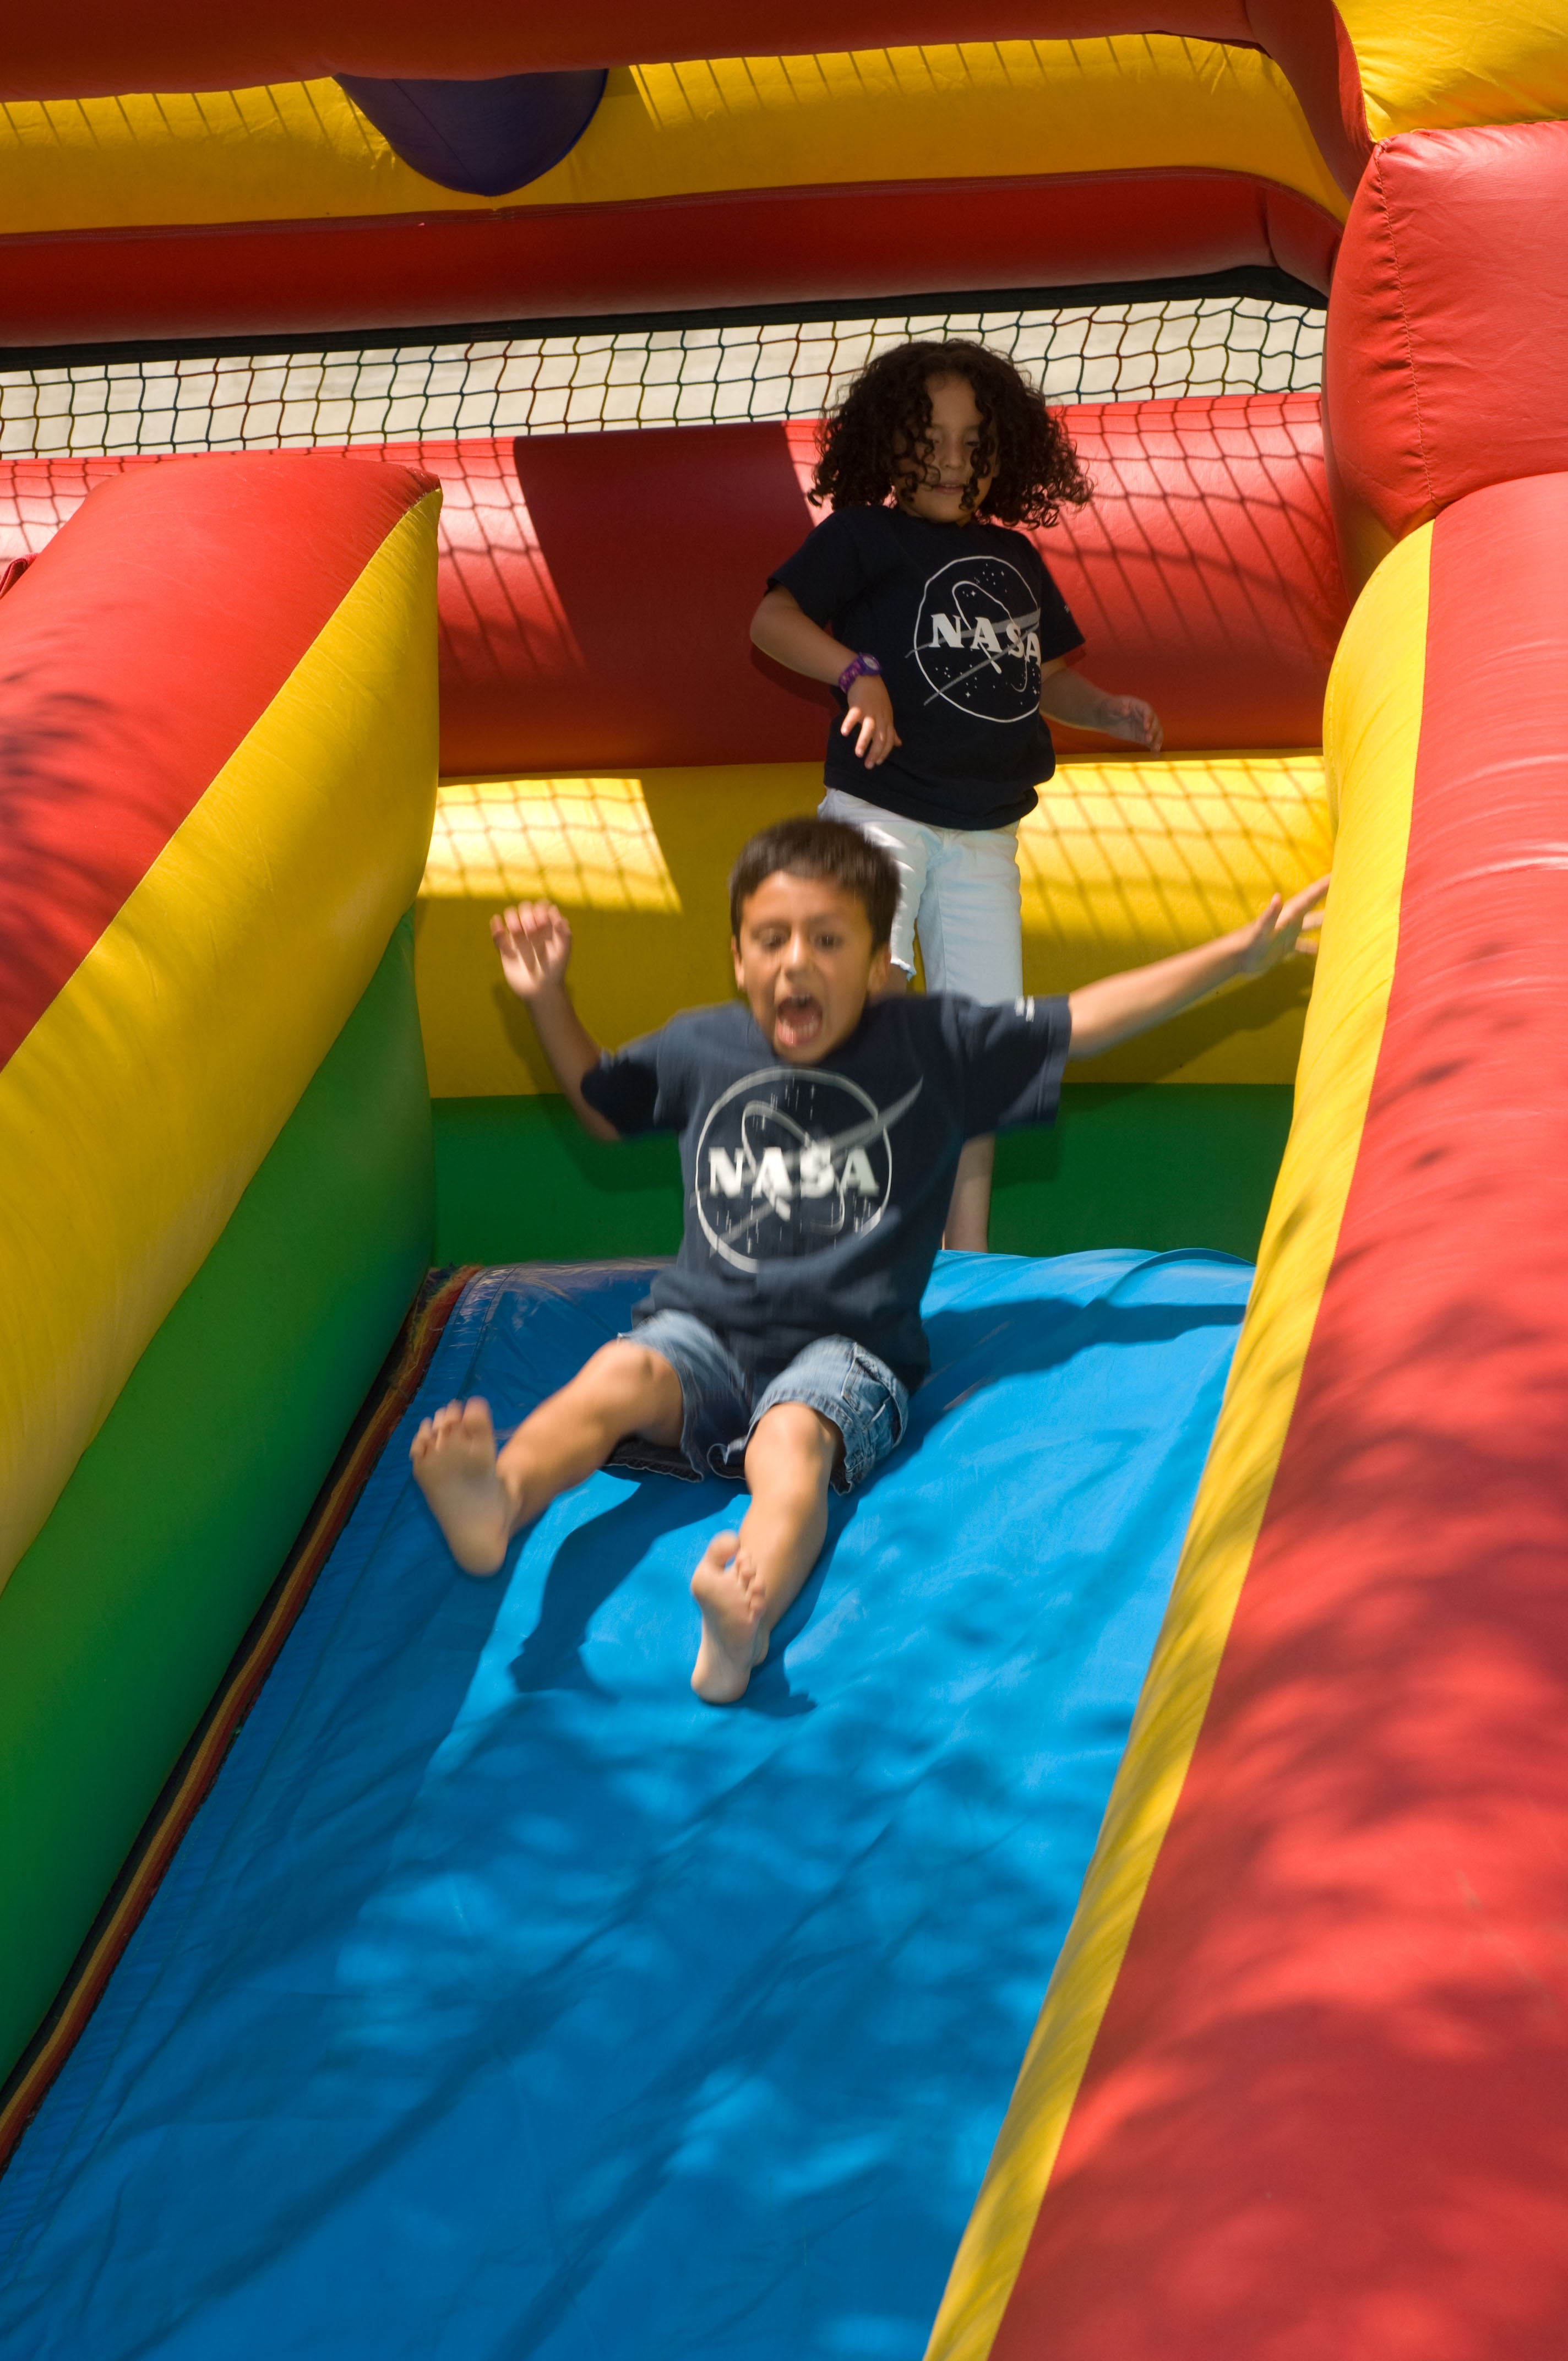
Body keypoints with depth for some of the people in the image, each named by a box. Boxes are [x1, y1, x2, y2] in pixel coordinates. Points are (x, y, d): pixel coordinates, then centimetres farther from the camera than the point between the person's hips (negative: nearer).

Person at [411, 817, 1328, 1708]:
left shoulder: (932, 1045, 6)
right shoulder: (699, 1047, 13)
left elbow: (1082, 1023, 9)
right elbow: (603, 1106, 33)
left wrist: (1241, 954, 7)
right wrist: (549, 1000, 20)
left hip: (841, 1347, -2)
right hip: (703, 1331, 3)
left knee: (793, 1440, -36)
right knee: (620, 1375, -32)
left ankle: (746, 1618, -68)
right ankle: (499, 1500, -63)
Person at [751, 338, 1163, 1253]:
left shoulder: (1014, 558, 17)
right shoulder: (864, 536, 0)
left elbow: (1049, 675, 25)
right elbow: (772, 619, -10)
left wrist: (1113, 712, 6)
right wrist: (859, 674, -24)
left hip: (986, 833, 5)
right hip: (878, 810, -5)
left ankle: (967, 1253, 13)